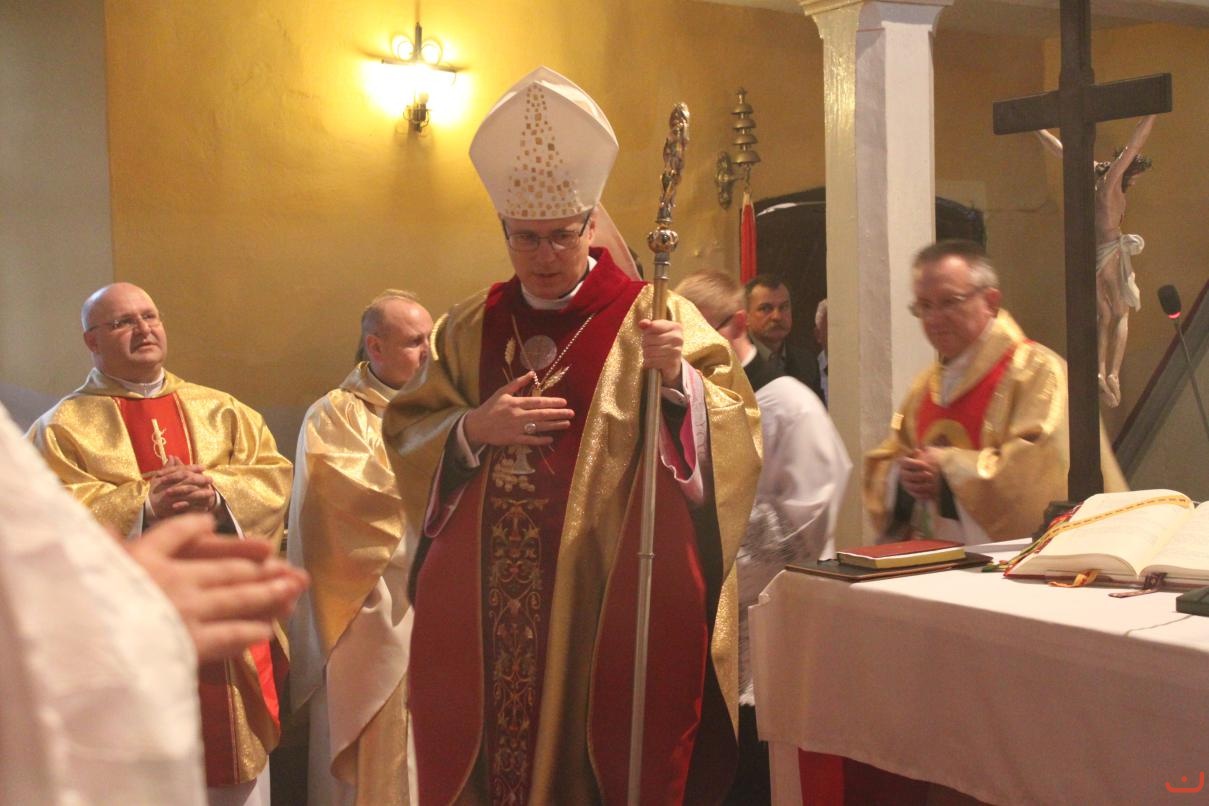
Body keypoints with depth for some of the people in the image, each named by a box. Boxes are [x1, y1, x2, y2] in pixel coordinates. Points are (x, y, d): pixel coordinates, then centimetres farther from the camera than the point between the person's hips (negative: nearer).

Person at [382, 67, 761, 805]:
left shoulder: (652, 317, -2)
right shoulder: (469, 329, 10)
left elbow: (736, 429, -9)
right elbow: (406, 438, 7)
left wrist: (678, 378, -28)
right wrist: (474, 428, -11)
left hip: (608, 604, -3)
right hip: (488, 606, 3)